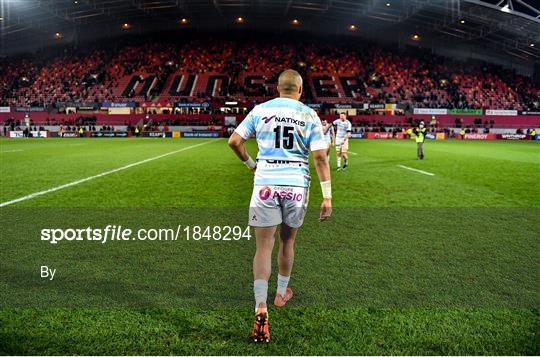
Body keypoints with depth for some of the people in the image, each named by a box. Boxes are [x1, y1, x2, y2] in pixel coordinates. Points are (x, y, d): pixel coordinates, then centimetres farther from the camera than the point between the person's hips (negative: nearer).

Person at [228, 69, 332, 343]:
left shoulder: (260, 110, 4)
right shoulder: (309, 115, 2)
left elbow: (234, 141, 3)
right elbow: (320, 157, -4)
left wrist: (251, 164, 20)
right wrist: (327, 196, -2)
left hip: (266, 184, -1)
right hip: (296, 185, 1)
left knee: (264, 247, 2)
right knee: (287, 242, 19)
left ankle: (261, 311, -7)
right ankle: (281, 294, 40)